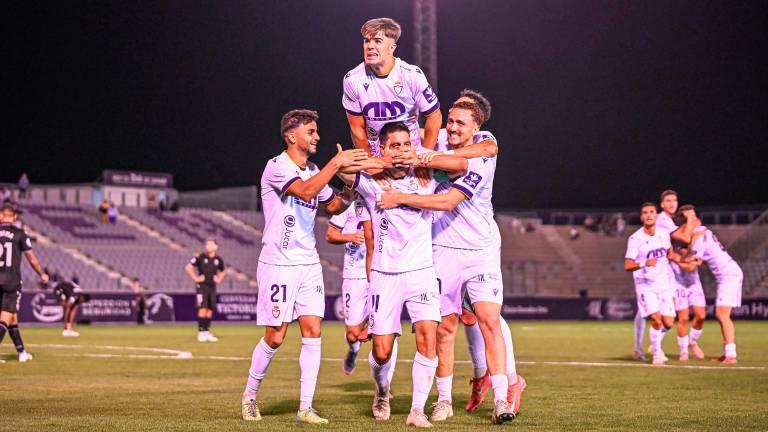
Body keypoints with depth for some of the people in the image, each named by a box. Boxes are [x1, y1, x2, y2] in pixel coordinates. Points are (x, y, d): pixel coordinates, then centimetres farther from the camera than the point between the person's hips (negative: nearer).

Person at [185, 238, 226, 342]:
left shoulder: (218, 259, 6)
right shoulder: (200, 257, -7)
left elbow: (223, 271, 25)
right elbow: (188, 268, -7)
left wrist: (219, 279, 10)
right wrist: (195, 278, -10)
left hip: (212, 287, 5)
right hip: (202, 287, -5)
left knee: (210, 310, 7)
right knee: (203, 309, -13)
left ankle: (207, 332, 15)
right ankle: (201, 332, -10)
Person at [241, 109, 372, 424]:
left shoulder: (313, 171, 11)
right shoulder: (277, 167, -13)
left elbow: (333, 206, 23)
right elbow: (306, 191, -30)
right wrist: (336, 163, -27)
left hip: (309, 263, 7)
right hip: (278, 264, -6)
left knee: (312, 332, -4)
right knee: (275, 337, -3)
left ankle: (305, 408, -2)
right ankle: (250, 396, 19)